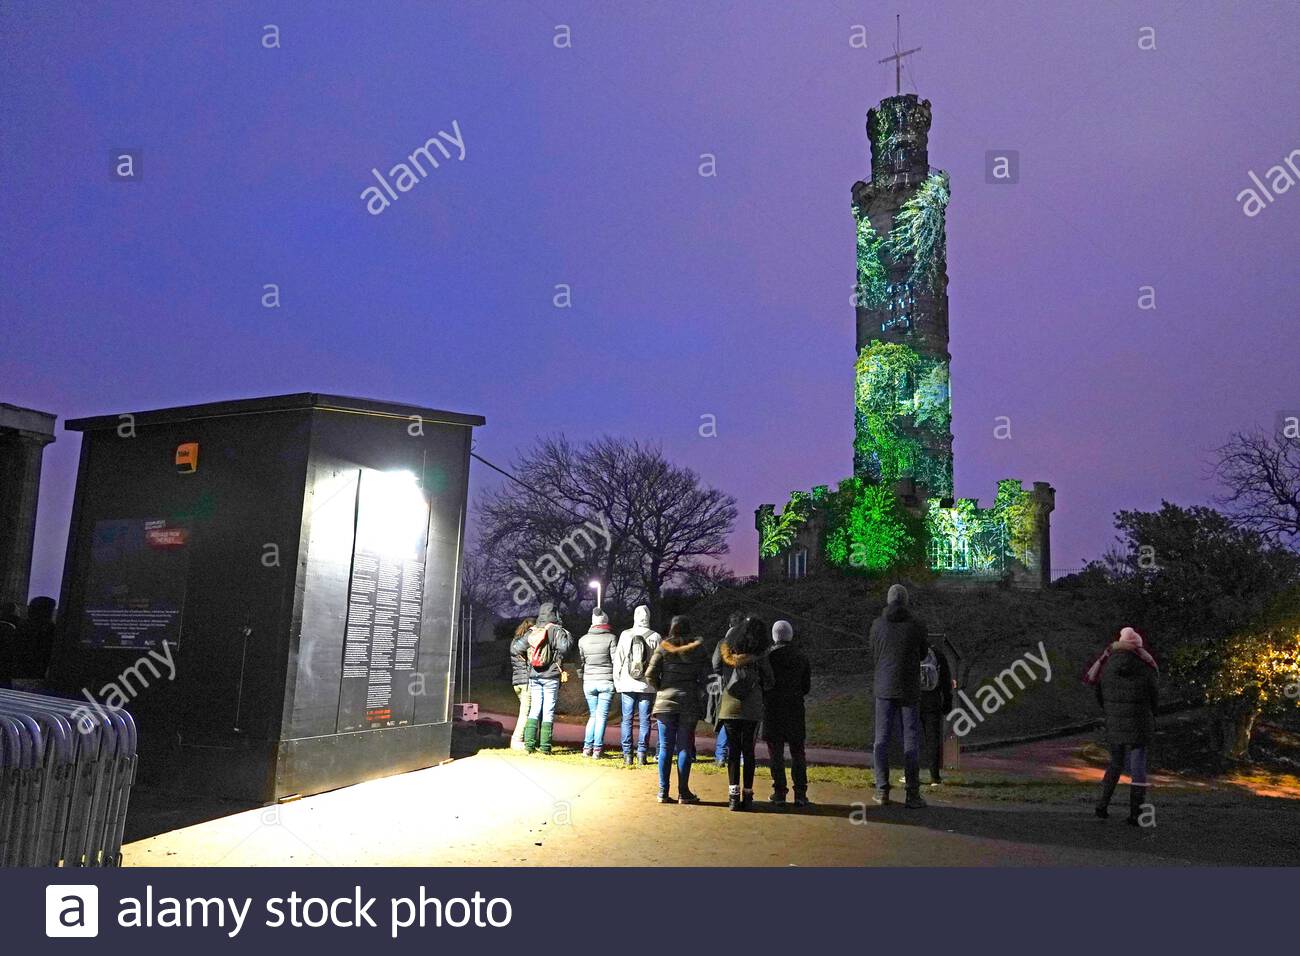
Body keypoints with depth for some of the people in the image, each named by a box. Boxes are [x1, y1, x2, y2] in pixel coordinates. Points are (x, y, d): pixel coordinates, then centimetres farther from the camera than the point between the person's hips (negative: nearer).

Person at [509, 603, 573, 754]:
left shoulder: (531, 632, 7)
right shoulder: (556, 630, -7)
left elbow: (515, 648, 8)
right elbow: (564, 646, -22)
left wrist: (518, 638, 28)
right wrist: (568, 636, -3)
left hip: (534, 676, 4)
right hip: (551, 676, -4)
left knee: (534, 709, 9)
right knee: (548, 710, 1)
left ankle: (529, 743, 3)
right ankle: (545, 746, 1)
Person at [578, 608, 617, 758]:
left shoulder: (583, 639, 5)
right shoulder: (610, 638, -5)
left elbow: (581, 661, 11)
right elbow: (616, 660, -5)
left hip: (589, 682, 3)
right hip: (606, 681, -3)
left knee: (593, 715, 14)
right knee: (602, 715, 2)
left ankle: (587, 747, 7)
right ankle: (597, 748, 0)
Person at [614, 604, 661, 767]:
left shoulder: (625, 635, 0)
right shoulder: (655, 637, -2)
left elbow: (618, 660, 3)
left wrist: (617, 682, 10)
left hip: (627, 685, 0)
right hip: (647, 686, 0)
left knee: (627, 720, 5)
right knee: (645, 720, 5)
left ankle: (627, 755, 4)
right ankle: (641, 754, 4)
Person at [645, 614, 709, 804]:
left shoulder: (664, 646, -1)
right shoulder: (698, 648, 0)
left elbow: (650, 675, -5)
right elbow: (706, 675, -7)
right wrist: (698, 692, 8)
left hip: (665, 701, 0)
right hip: (690, 702, 0)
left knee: (665, 747, 7)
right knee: (685, 747, 7)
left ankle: (663, 792, 9)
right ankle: (683, 792, 9)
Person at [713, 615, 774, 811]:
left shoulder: (724, 646, -2)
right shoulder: (760, 653, -6)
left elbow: (715, 668, 7)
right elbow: (769, 681, 0)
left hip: (729, 707, 1)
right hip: (752, 709, -1)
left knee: (733, 750, 6)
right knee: (748, 751, 8)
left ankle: (733, 796, 2)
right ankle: (747, 795, 10)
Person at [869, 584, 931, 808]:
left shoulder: (878, 625, -1)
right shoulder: (917, 626, -6)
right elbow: (923, 654, 10)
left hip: (884, 689, 1)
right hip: (909, 690, -1)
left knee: (882, 739, 8)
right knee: (911, 741, 4)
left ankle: (882, 791, 8)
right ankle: (913, 794, 3)